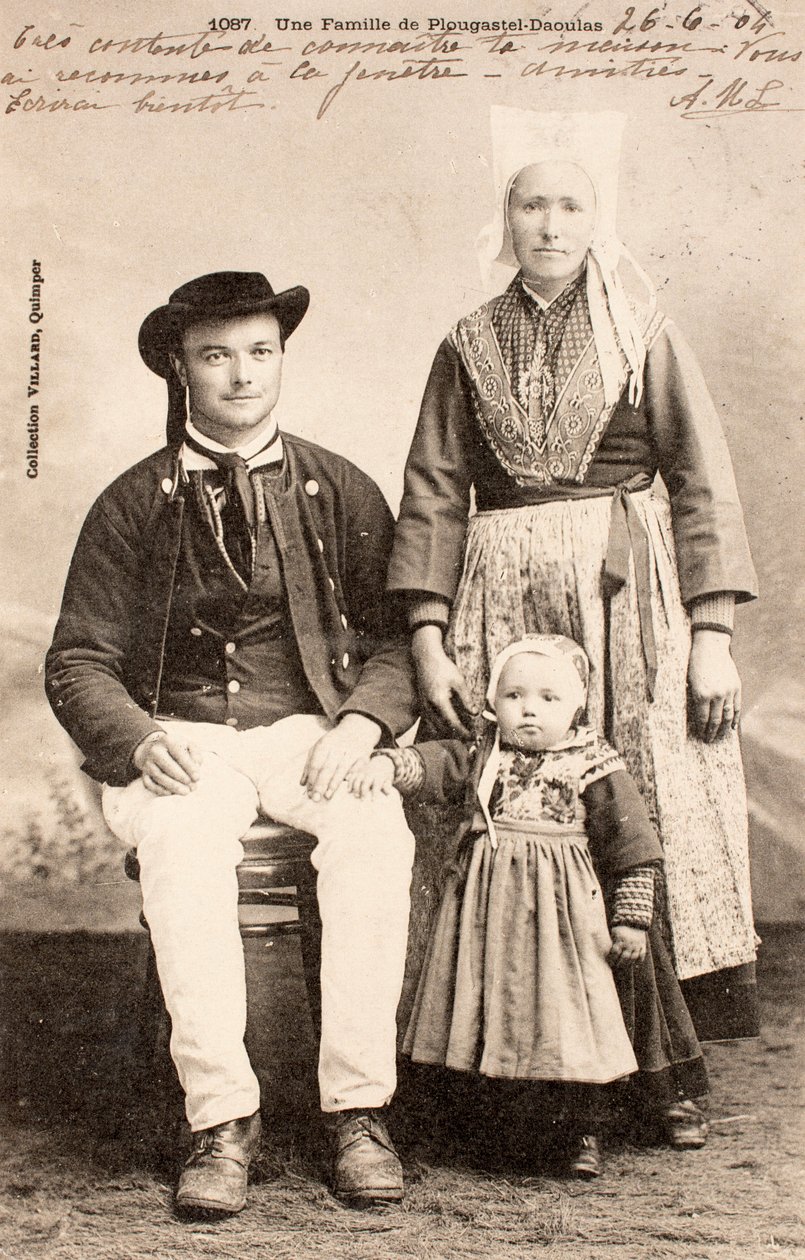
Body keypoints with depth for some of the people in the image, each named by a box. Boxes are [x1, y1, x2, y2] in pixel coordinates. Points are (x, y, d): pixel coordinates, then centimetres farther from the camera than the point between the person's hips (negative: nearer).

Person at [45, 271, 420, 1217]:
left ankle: (358, 1109, -23)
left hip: (308, 732, 1)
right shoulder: (133, 504, 7)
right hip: (182, 740, 0)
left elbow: (400, 635, 10)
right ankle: (220, 1118, -26)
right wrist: (143, 741, -15)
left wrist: (359, 722, -10)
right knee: (183, 848, -34)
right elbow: (77, 664, 5)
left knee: (376, 839, -31)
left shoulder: (341, 491, 11)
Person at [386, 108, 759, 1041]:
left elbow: (703, 487, 2)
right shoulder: (469, 349, 12)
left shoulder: (643, 338, 8)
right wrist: (427, 641, -3)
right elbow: (433, 497, 7)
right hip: (501, 599, 1)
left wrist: (713, 635, -6)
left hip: (630, 595, -1)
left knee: (649, 804, -5)